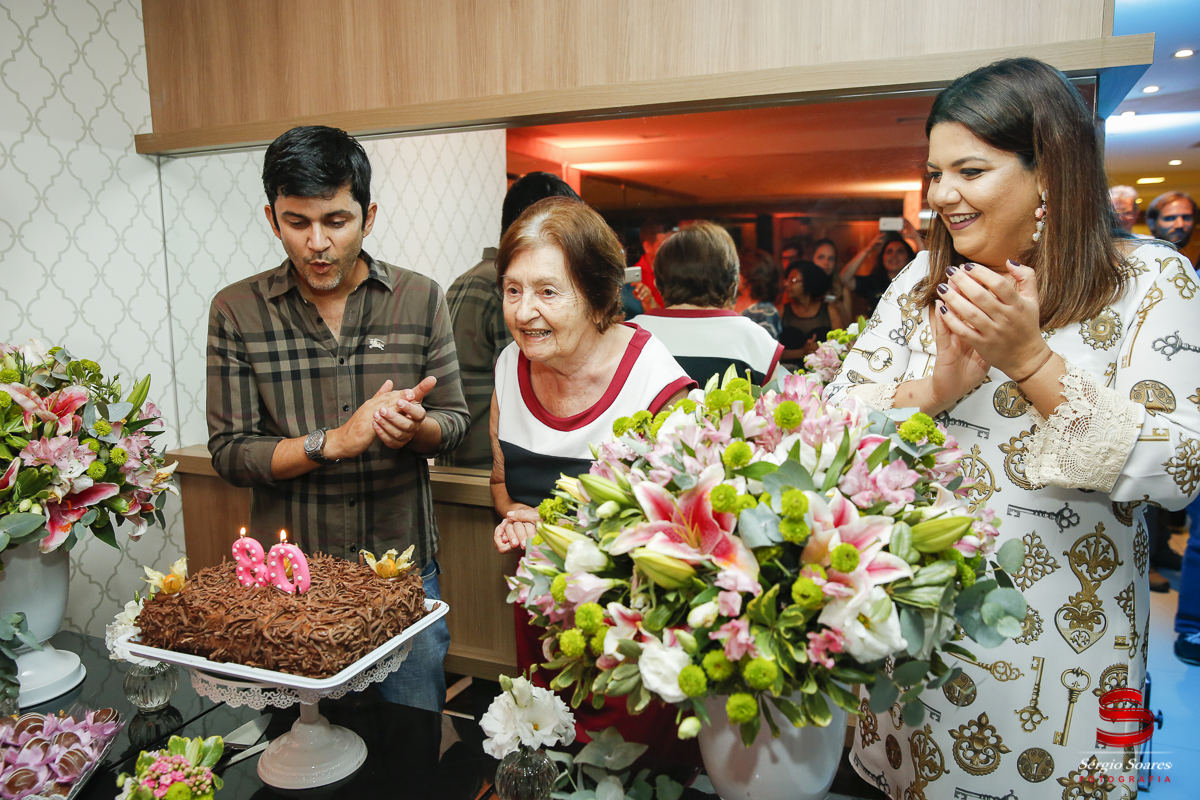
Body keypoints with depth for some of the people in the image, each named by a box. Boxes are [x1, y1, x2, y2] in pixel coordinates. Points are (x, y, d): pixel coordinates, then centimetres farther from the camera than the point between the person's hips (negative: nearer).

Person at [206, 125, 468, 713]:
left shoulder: (420, 300, -2)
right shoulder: (236, 312, -4)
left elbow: (454, 421, 2)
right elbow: (229, 452, -6)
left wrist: (414, 426, -20)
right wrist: (333, 441, -20)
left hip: (404, 566, 1)